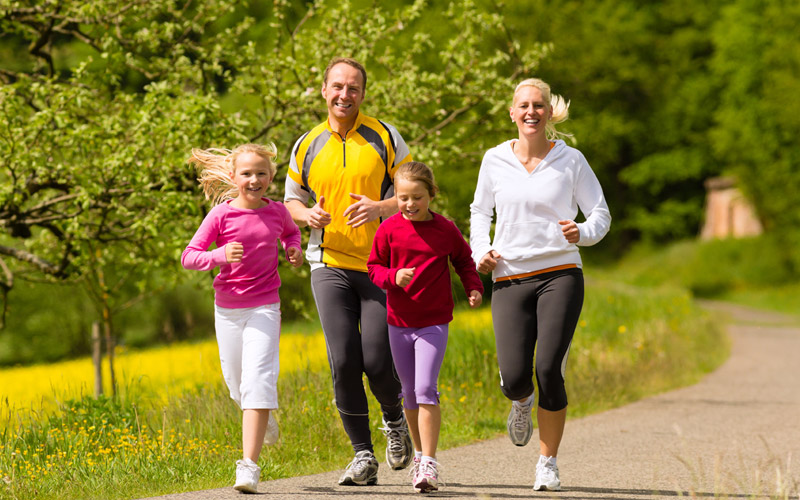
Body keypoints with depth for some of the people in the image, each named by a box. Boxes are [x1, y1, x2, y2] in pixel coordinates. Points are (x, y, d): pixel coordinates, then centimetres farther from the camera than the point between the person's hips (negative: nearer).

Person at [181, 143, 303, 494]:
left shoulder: (276, 212, 0)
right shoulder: (221, 215, -8)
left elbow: (291, 231, 25)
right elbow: (188, 257, -8)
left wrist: (294, 249, 3)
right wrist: (220, 255, -26)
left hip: (264, 307, -1)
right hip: (227, 309, 1)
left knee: (257, 382, -16)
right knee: (237, 385, 12)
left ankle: (249, 465, -19)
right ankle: (265, 416, 48)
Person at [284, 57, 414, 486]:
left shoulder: (385, 137, 2)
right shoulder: (307, 147, 8)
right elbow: (291, 199, 20)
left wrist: (380, 207, -16)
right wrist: (308, 214, -4)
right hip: (330, 266, 2)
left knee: (377, 361, -8)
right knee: (344, 362, -10)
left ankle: (395, 420, 26)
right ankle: (363, 456, 0)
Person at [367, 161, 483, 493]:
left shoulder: (445, 230, -3)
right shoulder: (390, 229, -3)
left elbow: (464, 261, 12)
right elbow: (374, 267, 3)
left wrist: (474, 288, -4)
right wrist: (393, 277, -17)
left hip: (434, 322, -3)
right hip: (399, 322, 3)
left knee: (426, 389, -15)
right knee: (410, 392, 14)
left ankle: (429, 465, -14)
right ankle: (419, 453, 31)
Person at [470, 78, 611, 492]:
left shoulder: (570, 161, 2)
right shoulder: (495, 161, 7)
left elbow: (600, 215, 7)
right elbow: (481, 211, 22)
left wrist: (582, 233, -15)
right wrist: (480, 250, 4)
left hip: (560, 275, -1)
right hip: (510, 278, 1)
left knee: (549, 371, -14)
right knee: (514, 377, -11)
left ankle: (548, 462, 4)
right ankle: (522, 402, 30)